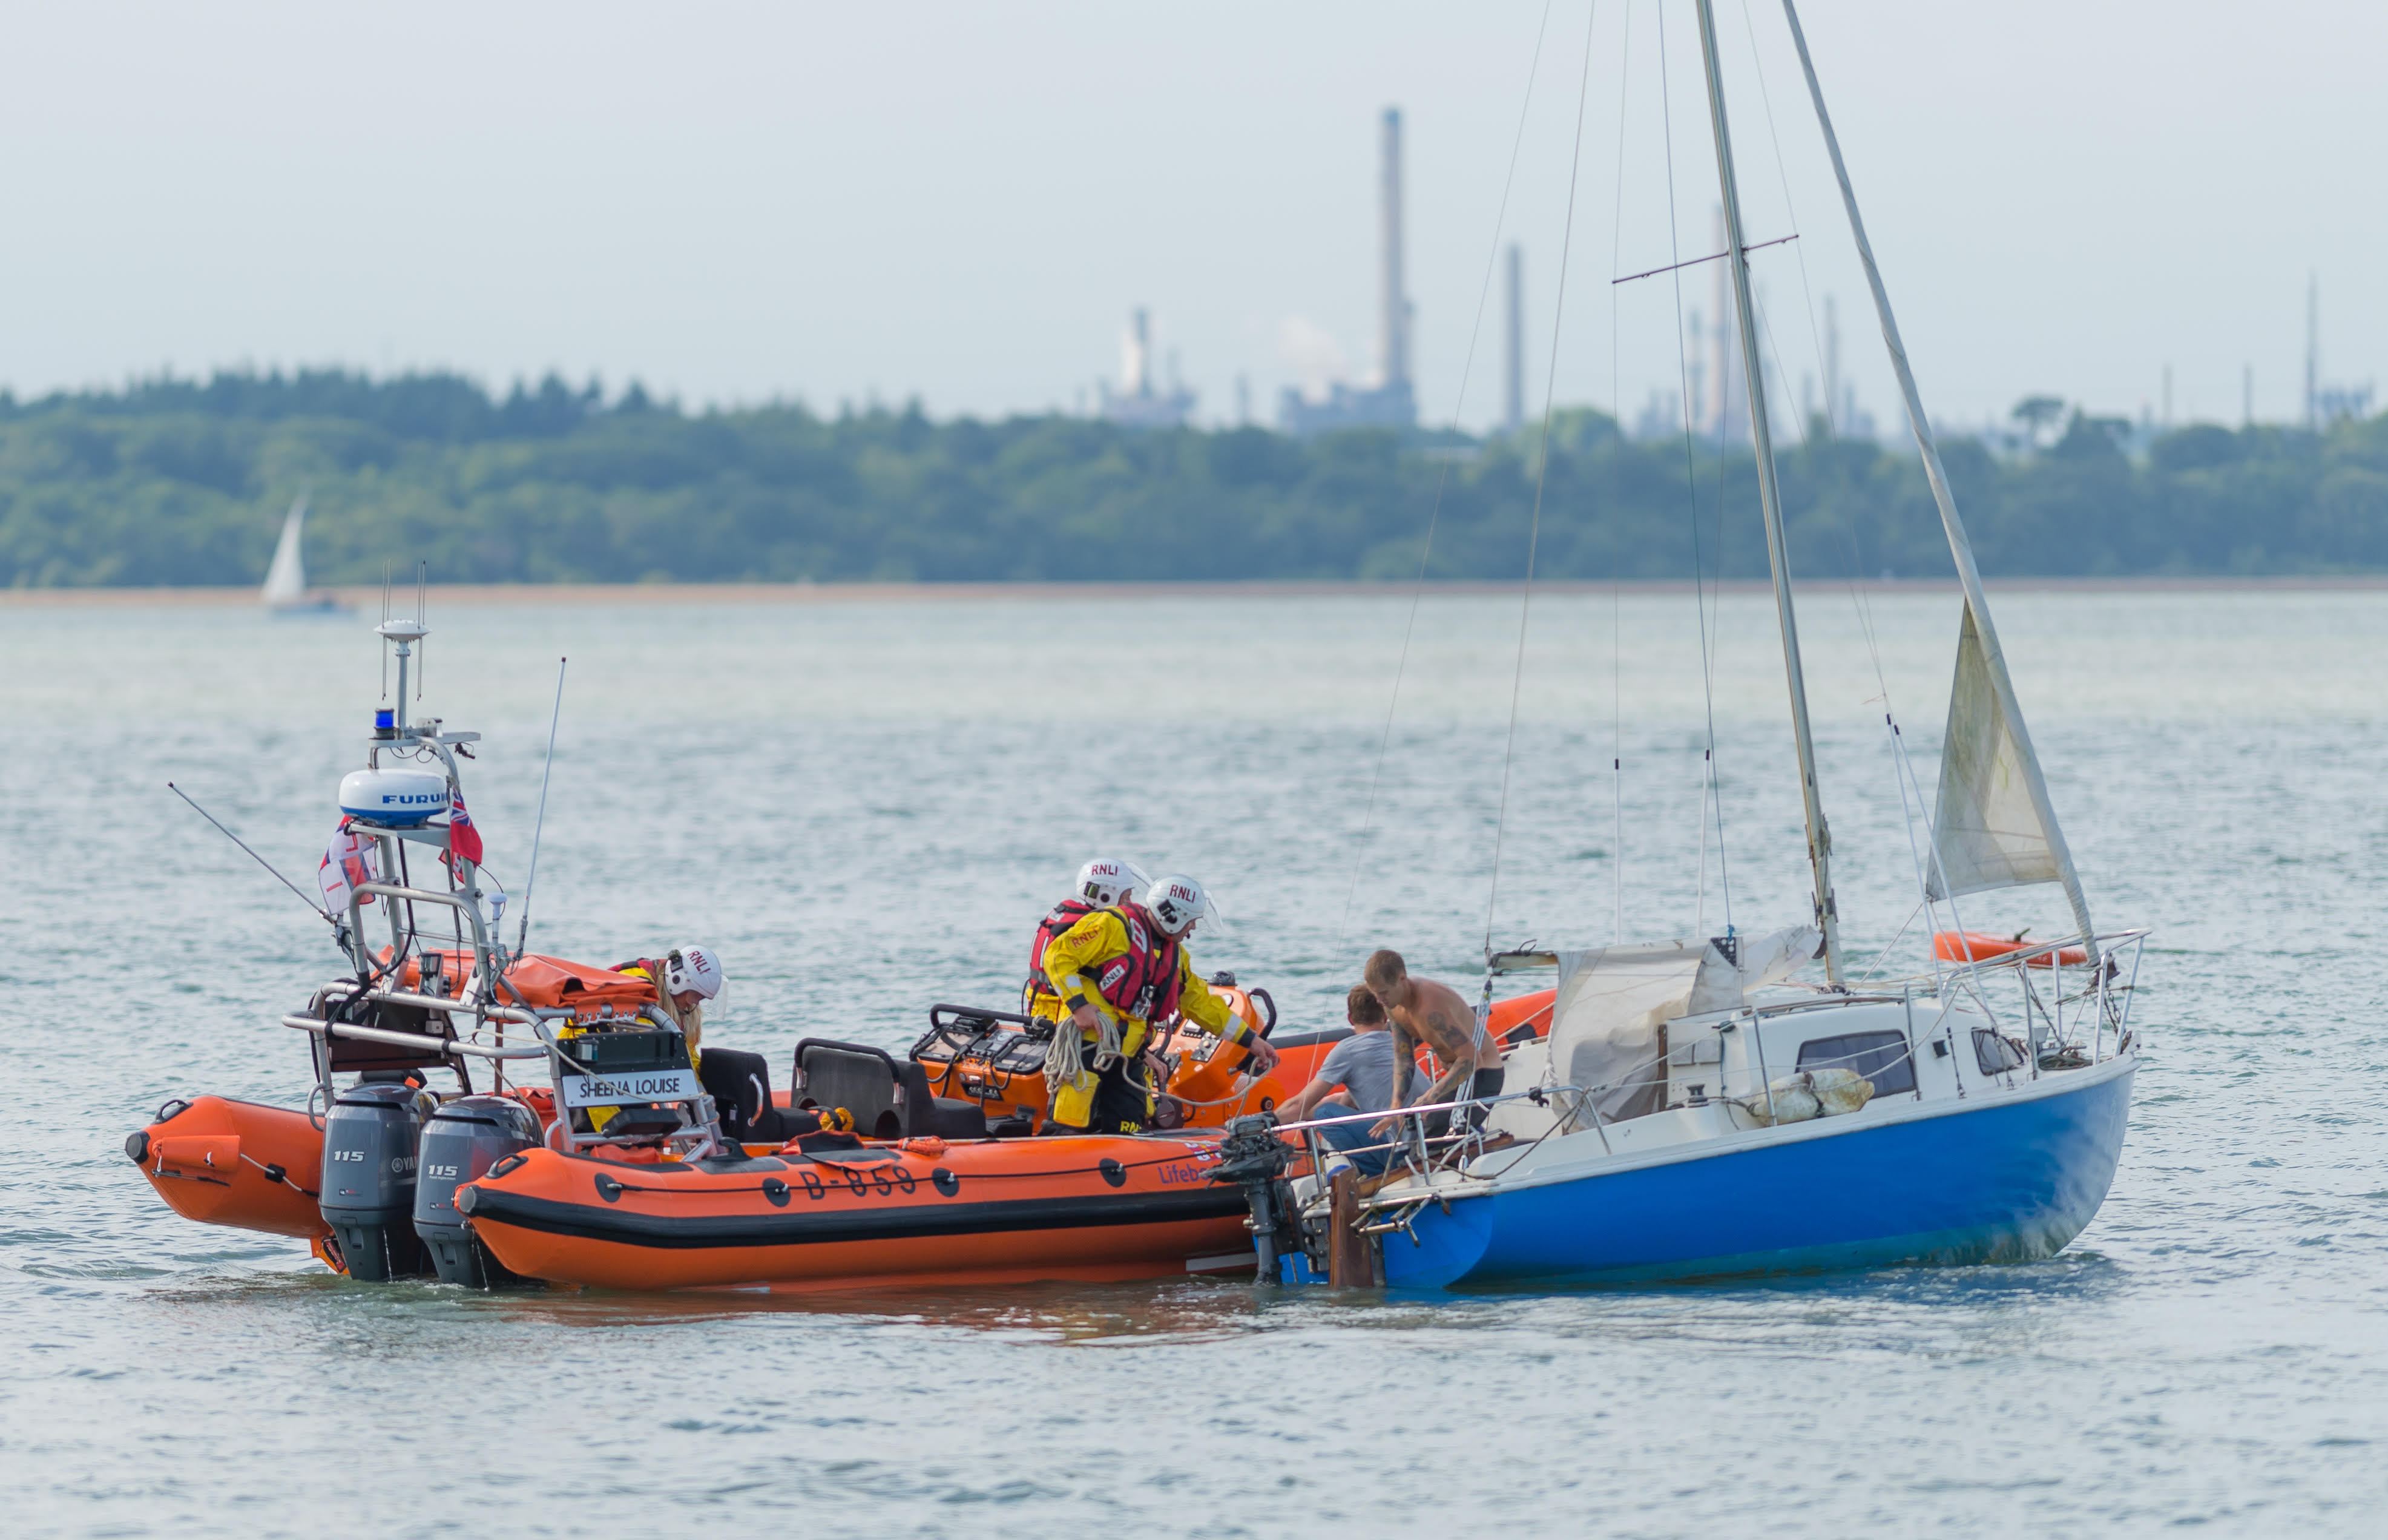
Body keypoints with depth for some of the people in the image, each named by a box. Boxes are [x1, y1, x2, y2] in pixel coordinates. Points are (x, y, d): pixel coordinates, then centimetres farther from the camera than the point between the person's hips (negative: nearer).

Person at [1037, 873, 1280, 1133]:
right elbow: (1059, 956, -10)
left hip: (1128, 1060, 8)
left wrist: (1251, 1039, 24)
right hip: (1085, 1050, -8)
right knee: (1072, 1131, -15)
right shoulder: (1114, 926, -6)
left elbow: (1202, 1003, 26)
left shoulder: (1175, 955, 19)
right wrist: (1078, 1004, -20)